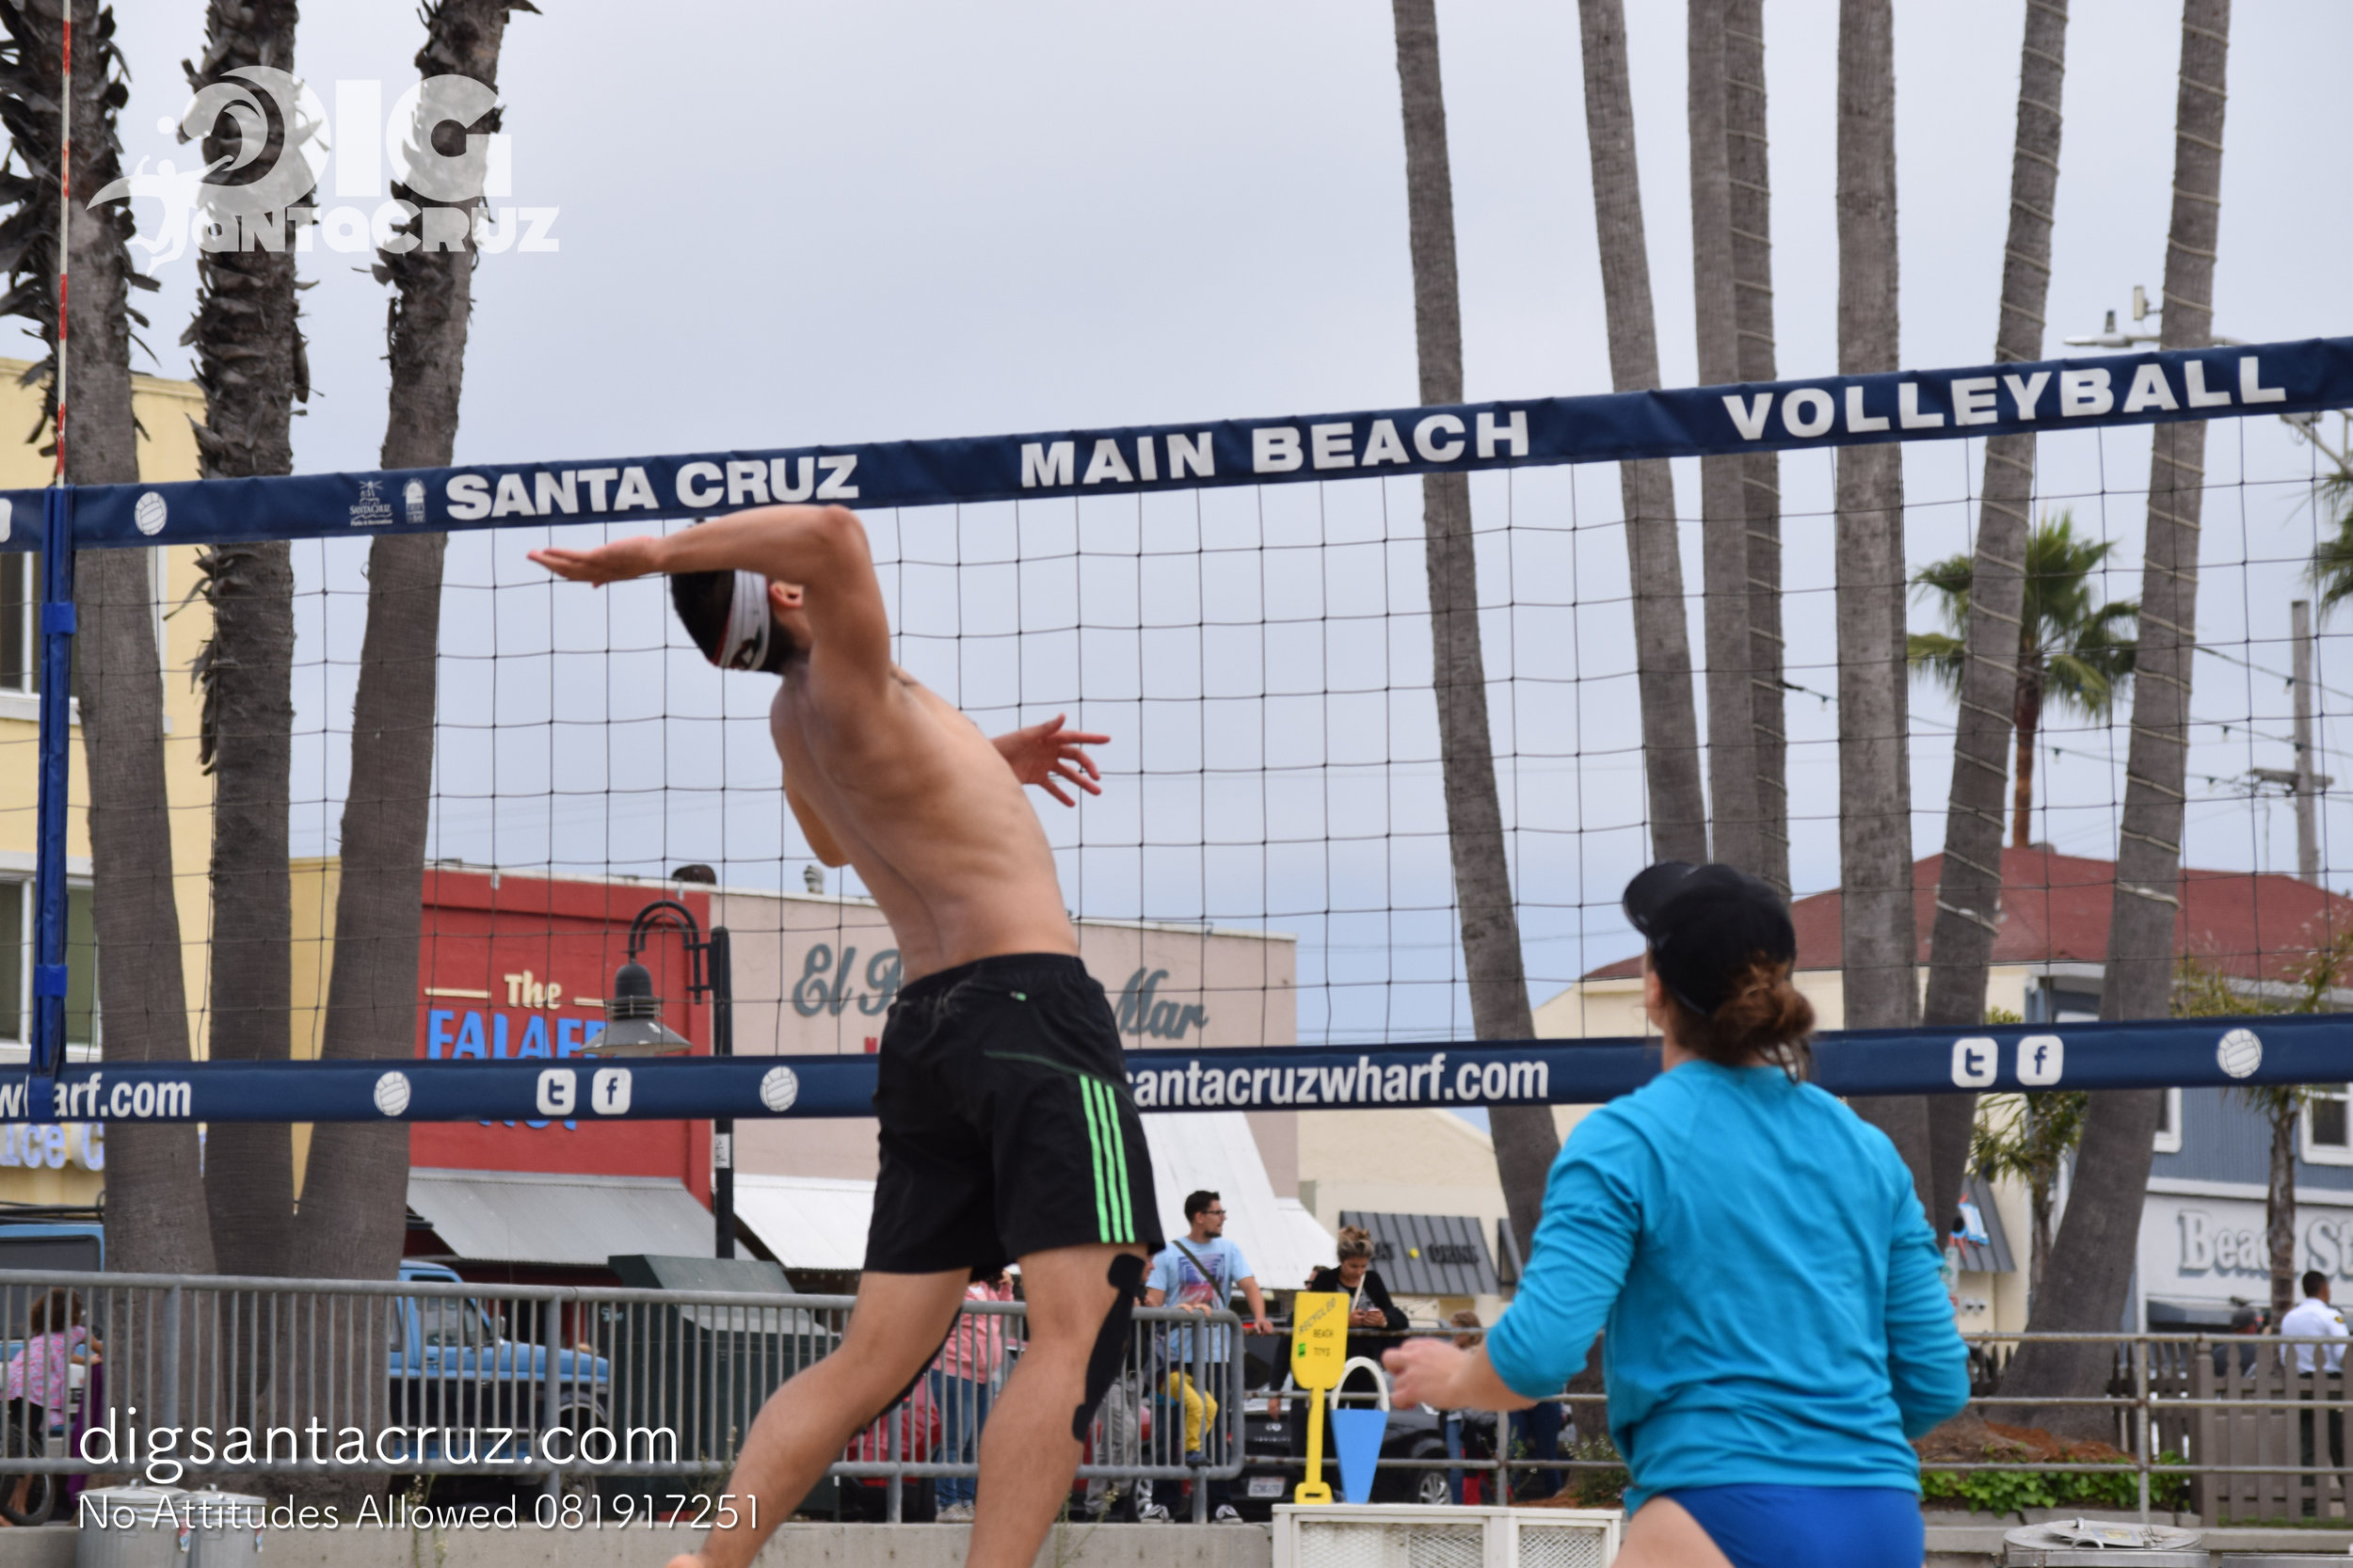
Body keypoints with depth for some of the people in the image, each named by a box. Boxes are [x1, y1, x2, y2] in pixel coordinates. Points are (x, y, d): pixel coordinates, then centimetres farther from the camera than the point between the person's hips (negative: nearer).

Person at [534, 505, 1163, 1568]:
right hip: (1030, 1001, -9)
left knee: (872, 1359, 10)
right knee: (1075, 1330, -12)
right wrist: (653, 553, -20)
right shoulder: (845, 688, -11)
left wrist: (984, 769, 37)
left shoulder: (796, 721, 15)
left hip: (926, 1023, 9)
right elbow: (832, 532, -31)